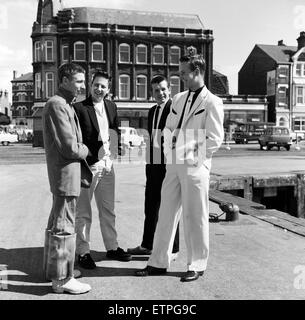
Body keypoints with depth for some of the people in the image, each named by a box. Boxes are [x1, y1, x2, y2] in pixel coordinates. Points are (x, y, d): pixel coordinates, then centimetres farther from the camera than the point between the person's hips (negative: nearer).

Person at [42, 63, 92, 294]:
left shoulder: (65, 105, 16)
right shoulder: (57, 104, -16)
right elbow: (69, 147, -21)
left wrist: (79, 149, 3)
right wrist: (85, 150, -4)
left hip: (63, 174, 11)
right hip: (66, 173, -11)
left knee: (57, 222, 19)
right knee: (64, 226, -3)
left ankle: (54, 268, 33)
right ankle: (62, 279, 8)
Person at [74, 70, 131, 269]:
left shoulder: (111, 107, 10)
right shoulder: (79, 108, -9)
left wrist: (112, 156, 3)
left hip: (107, 165, 6)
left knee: (108, 211, 16)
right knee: (83, 213, 5)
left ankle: (112, 247, 29)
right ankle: (83, 252, 17)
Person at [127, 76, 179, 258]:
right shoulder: (152, 111, 15)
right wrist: (149, 163, 17)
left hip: (170, 165, -8)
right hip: (153, 165, 8)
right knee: (151, 206, 16)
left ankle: (173, 249, 17)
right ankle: (147, 245, 31)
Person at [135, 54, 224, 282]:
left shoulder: (212, 102, -6)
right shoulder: (178, 99, 15)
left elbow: (215, 139, -10)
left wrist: (192, 158, -11)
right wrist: (170, 152, 4)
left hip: (195, 167, -6)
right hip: (173, 165, 6)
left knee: (195, 217, 3)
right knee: (166, 213, 9)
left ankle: (197, 266, 18)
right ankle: (159, 262, 21)